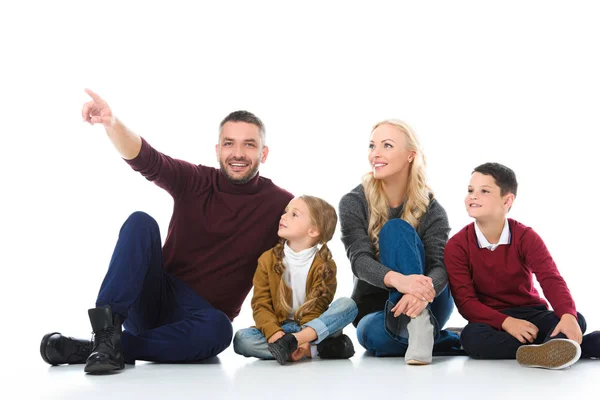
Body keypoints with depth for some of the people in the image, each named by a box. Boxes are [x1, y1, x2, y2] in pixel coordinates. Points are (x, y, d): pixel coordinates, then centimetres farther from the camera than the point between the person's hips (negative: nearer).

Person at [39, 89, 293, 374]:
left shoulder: (279, 205, -2)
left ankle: (87, 350, -29)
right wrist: (112, 124, -39)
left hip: (201, 315, -1)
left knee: (218, 329, -38)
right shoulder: (194, 182, 0)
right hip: (151, 302, 1)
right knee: (140, 222, -22)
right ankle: (108, 334, -33)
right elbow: (145, 159, -18)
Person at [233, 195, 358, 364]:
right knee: (241, 338, -28)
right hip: (277, 328, 1)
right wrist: (274, 333, -26)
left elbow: (317, 308, -11)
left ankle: (292, 340, -38)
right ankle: (317, 349, -29)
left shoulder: (325, 265, -5)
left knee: (348, 304, -24)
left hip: (314, 328, -1)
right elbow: (261, 305, -6)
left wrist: (303, 338, -30)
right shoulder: (268, 259, -1)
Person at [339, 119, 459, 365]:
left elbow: (441, 266, -21)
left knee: (395, 229, -26)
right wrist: (397, 280, -45)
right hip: (374, 308, 0)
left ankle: (419, 323, -38)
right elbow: (360, 260, -22)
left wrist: (423, 292, -47)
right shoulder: (353, 203, -7)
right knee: (373, 335, -39)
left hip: (429, 306, 0)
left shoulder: (430, 209, -7)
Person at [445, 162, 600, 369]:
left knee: (576, 319, -26)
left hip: (530, 314, 2)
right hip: (492, 320, -1)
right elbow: (465, 301, -15)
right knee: (471, 336, -37)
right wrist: (506, 322, -32)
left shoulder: (526, 237, -5)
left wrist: (568, 315, -41)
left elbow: (551, 279, -19)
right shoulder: (457, 246, -8)